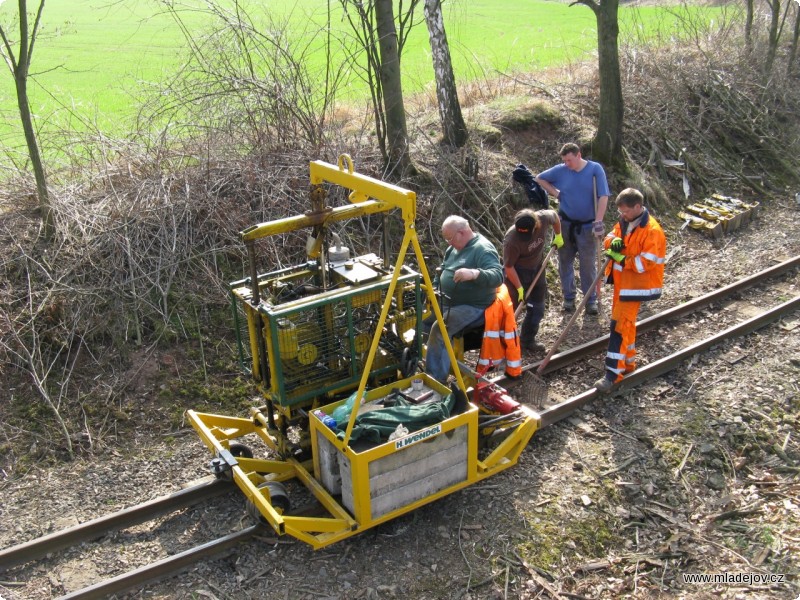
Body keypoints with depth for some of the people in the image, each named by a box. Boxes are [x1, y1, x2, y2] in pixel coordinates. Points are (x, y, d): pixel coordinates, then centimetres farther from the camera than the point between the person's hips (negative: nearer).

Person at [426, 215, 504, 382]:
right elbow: (443, 269, 23)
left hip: (472, 306, -10)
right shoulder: (455, 247, 11)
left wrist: (474, 273, -49)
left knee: (438, 330, -27)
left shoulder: (483, 249, -18)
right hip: (448, 302, 10)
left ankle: (436, 379, -19)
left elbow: (498, 276, -32)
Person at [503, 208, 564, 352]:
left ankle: (527, 340, 28)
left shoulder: (544, 218, -24)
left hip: (537, 269, 6)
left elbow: (555, 216, 3)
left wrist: (558, 236, 13)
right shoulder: (511, 240, -36)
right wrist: (519, 288, -21)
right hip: (517, 273, -6)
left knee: (537, 308, 13)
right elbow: (508, 267, -25)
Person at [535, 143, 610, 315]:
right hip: (565, 224, 3)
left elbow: (603, 196, -14)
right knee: (565, 261, 9)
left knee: (588, 264, 2)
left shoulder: (595, 169, -10)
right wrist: (555, 193, -1)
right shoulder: (560, 170, -4)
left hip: (587, 226, -2)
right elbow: (540, 179, 12)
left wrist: (598, 222, -20)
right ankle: (569, 297, 24)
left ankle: (591, 299, 14)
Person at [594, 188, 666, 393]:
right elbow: (609, 240, 9)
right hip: (621, 282, 9)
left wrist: (621, 259, -24)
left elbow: (646, 263, -23)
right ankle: (628, 362, 35)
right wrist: (614, 242, -14)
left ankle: (613, 373, -10)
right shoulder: (624, 222, 6)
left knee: (620, 326, -12)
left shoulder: (652, 231, -19)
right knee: (625, 322, 19)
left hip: (636, 286, -9)